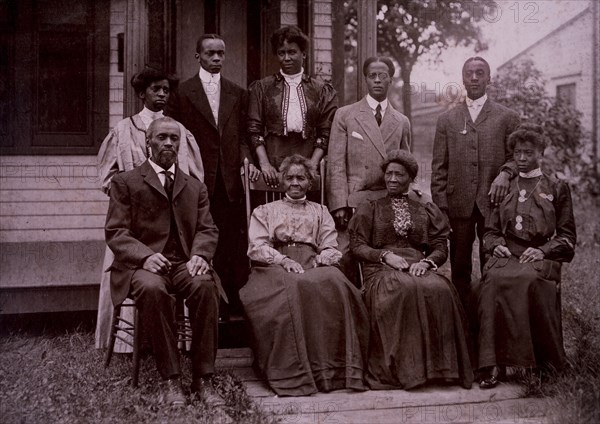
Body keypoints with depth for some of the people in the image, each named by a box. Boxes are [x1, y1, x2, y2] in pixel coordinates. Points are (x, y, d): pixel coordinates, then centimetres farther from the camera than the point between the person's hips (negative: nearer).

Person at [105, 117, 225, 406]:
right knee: (152, 289, -37)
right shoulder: (125, 182, 11)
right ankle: (171, 379, -28)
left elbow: (207, 229, 12)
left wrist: (199, 254, -11)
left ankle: (202, 377, -24)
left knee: (205, 285, -32)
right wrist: (145, 255, -17)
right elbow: (115, 232, 2)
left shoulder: (195, 187, 22)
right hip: (143, 264, -2)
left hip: (185, 263, 2)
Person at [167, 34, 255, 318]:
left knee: (234, 246, -1)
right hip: (198, 180, -3)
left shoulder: (237, 94, 16)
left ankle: (233, 304, 5)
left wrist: (246, 160, -4)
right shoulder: (182, 92, 6)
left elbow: (241, 136, 15)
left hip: (231, 180, 3)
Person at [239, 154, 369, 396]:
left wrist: (320, 260, -7)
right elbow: (256, 247, 8)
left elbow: (330, 249, 16)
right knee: (290, 291, -38)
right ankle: (293, 374, -38)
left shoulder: (320, 212, 29)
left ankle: (333, 370, -36)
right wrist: (283, 260, -10)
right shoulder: (265, 211, 25)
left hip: (314, 266, 1)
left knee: (333, 285, -35)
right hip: (275, 267, -1)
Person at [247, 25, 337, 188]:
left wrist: (312, 165, -8)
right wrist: (264, 164, -8)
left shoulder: (321, 90, 11)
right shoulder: (262, 87, 11)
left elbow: (325, 133, 6)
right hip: (273, 171, 0)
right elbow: (254, 130, 5)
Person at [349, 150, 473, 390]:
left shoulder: (426, 208, 22)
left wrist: (426, 262, -9)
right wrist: (385, 255, -10)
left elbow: (441, 248, 13)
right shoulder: (370, 207, 19)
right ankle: (405, 368, -34)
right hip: (382, 270, -1)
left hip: (419, 268, 2)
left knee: (438, 289, -35)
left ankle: (437, 366, -28)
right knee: (404, 289, -38)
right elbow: (357, 245, 8)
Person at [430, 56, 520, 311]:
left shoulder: (507, 118, 9)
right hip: (458, 205, 1)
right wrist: (440, 205, 0)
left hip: (492, 203, -1)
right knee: (459, 268, 4)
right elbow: (439, 168, 9)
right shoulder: (447, 120, 12)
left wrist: (505, 173, -14)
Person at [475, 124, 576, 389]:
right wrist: (496, 245, 0)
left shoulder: (557, 189, 16)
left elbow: (567, 236, 11)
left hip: (541, 258, -2)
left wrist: (543, 250, -8)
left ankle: (545, 361, -24)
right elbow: (490, 231, 24)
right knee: (492, 281, -34)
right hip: (506, 255, 2)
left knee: (529, 280, -38)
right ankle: (490, 366, -38)